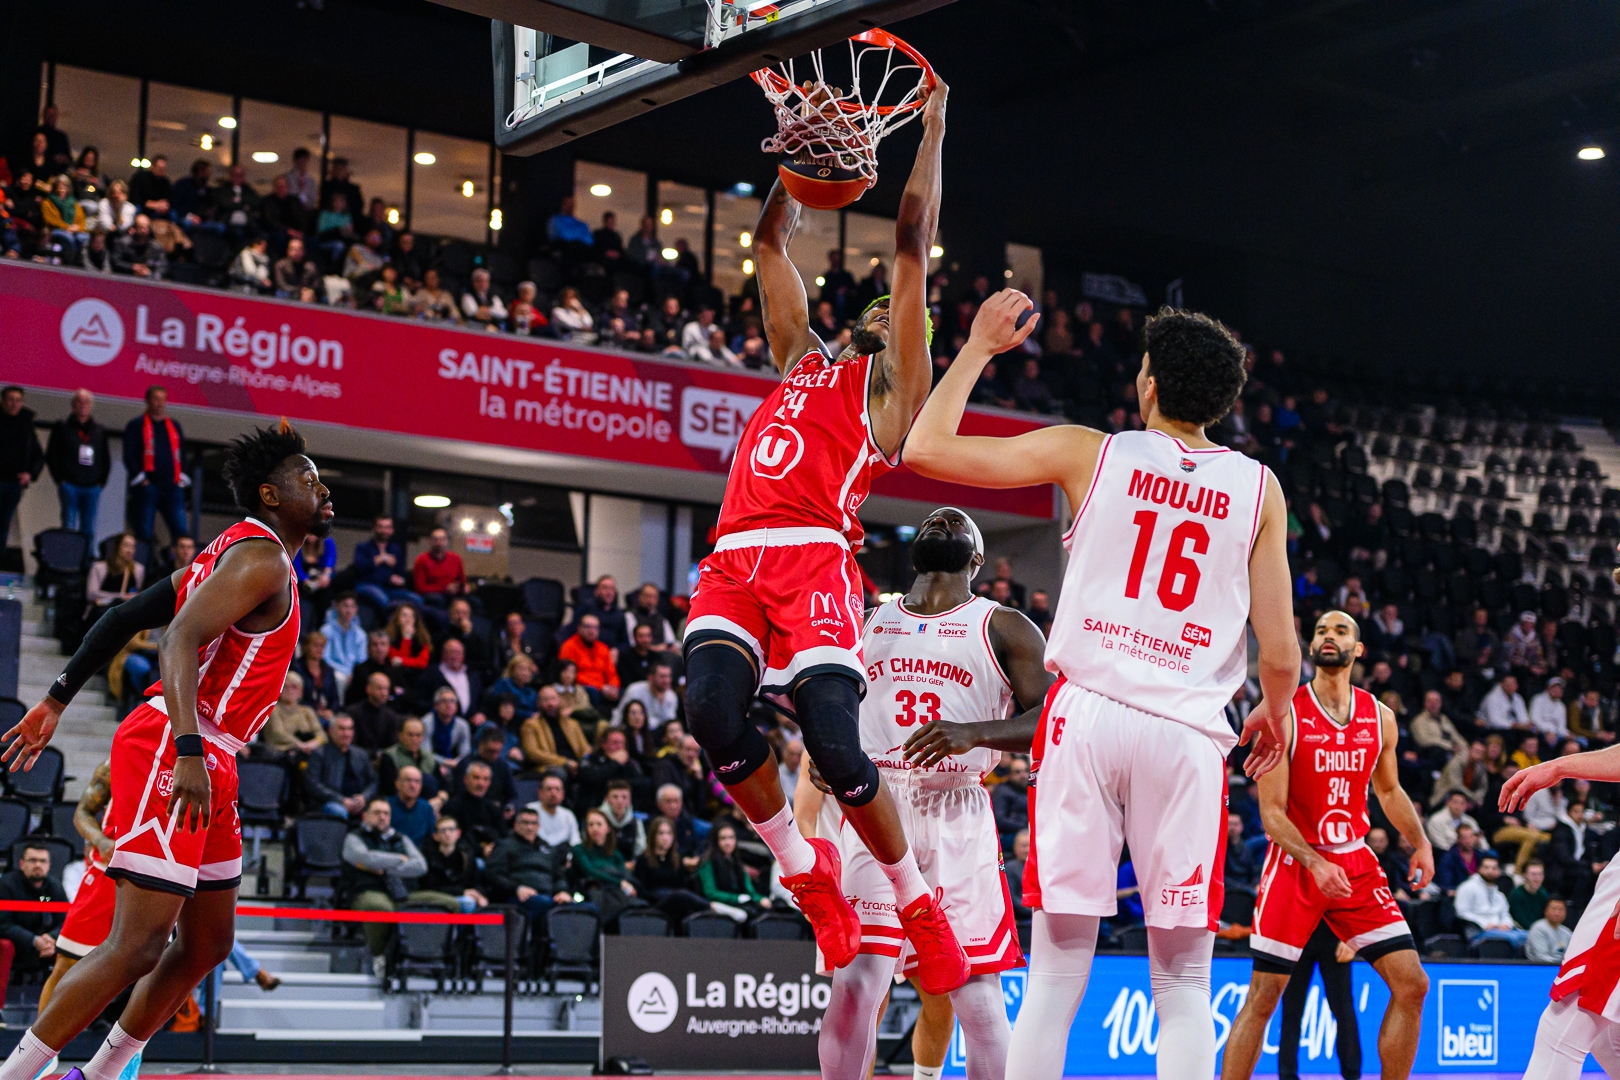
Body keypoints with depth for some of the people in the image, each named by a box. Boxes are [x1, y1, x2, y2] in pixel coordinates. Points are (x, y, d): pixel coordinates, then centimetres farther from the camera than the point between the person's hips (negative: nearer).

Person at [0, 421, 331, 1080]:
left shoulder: (233, 553, 21)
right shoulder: (263, 559, -10)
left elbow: (124, 618, 19)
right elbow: (181, 638, -24)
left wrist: (58, 700, 20)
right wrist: (190, 751, -34)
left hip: (203, 763, 11)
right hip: (169, 753, -11)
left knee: (207, 945, 14)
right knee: (137, 948, -14)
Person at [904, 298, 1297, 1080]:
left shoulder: (1088, 453, 4)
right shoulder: (1258, 488, 8)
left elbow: (925, 448, 7)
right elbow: (1280, 653, 4)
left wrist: (979, 347, 20)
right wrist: (1275, 713, 26)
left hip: (1089, 715, 0)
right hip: (1187, 731, 0)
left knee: (1057, 971, 4)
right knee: (1182, 985, 7)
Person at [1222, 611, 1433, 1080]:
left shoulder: (1380, 718, 4)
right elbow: (1272, 812, -12)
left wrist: (1420, 842, 9)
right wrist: (1315, 864, -24)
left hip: (1356, 862, 4)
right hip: (1294, 863, -4)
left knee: (1412, 985, -3)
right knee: (1263, 997, -4)